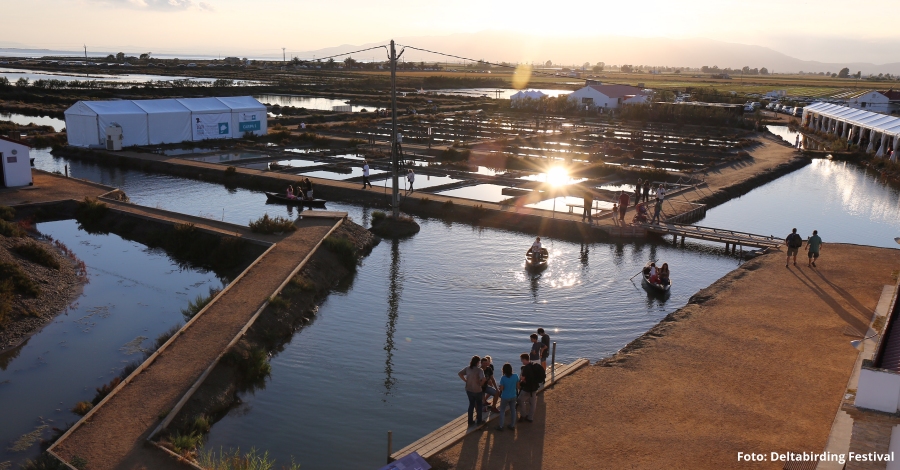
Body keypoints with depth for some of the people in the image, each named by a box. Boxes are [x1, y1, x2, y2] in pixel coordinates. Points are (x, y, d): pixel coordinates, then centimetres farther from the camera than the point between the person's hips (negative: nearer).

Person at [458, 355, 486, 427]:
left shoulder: (467, 368, -4)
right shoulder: (479, 370, -21)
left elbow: (460, 374, 0)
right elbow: (483, 379, -33)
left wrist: (465, 381, 3)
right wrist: (481, 384, -13)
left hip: (468, 390, 5)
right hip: (477, 390, -5)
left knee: (471, 404, 21)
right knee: (478, 405, 16)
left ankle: (470, 421, 27)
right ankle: (479, 421, 28)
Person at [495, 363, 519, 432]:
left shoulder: (503, 378, -23)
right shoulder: (516, 376, -13)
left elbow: (501, 389, -16)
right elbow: (517, 386, -2)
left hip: (505, 397, -3)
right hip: (513, 396, 3)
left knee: (502, 411, 14)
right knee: (513, 410, 18)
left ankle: (501, 426, 17)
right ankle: (512, 425, 29)